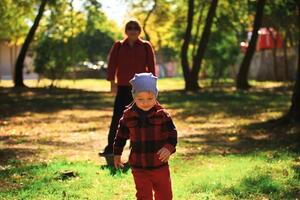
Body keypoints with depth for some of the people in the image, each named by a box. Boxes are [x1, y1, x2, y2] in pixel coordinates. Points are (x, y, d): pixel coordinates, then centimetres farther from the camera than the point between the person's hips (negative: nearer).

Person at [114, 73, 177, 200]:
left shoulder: (162, 115, -8)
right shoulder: (128, 116, -4)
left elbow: (172, 134, -8)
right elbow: (121, 135, 10)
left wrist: (169, 147, -26)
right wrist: (117, 153, 13)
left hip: (160, 165, 0)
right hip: (139, 167, 0)